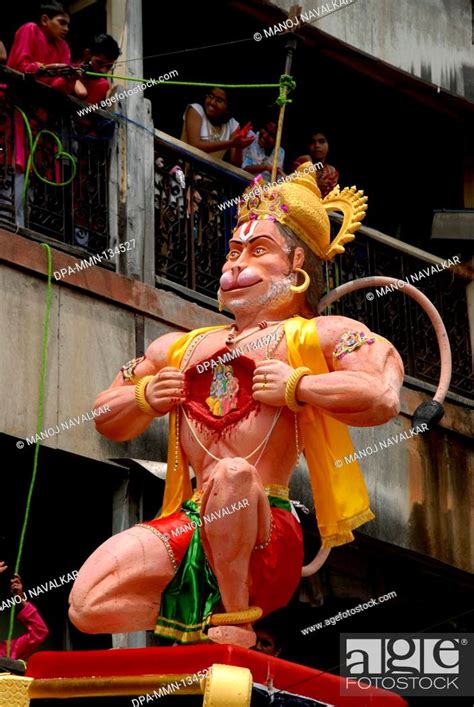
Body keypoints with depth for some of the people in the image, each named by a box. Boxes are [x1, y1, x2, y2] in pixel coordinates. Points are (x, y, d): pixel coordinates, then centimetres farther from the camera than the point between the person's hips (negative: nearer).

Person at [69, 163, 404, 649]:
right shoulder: (180, 348, 28)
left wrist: (297, 386, -9)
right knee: (88, 607, -19)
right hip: (192, 523, 5)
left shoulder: (319, 336, 9)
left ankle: (235, 622, -23)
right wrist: (145, 397, 15)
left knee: (233, 475, -41)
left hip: (265, 528, -5)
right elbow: (107, 421, 36)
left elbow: (383, 398, -11)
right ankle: (198, 618, 6)